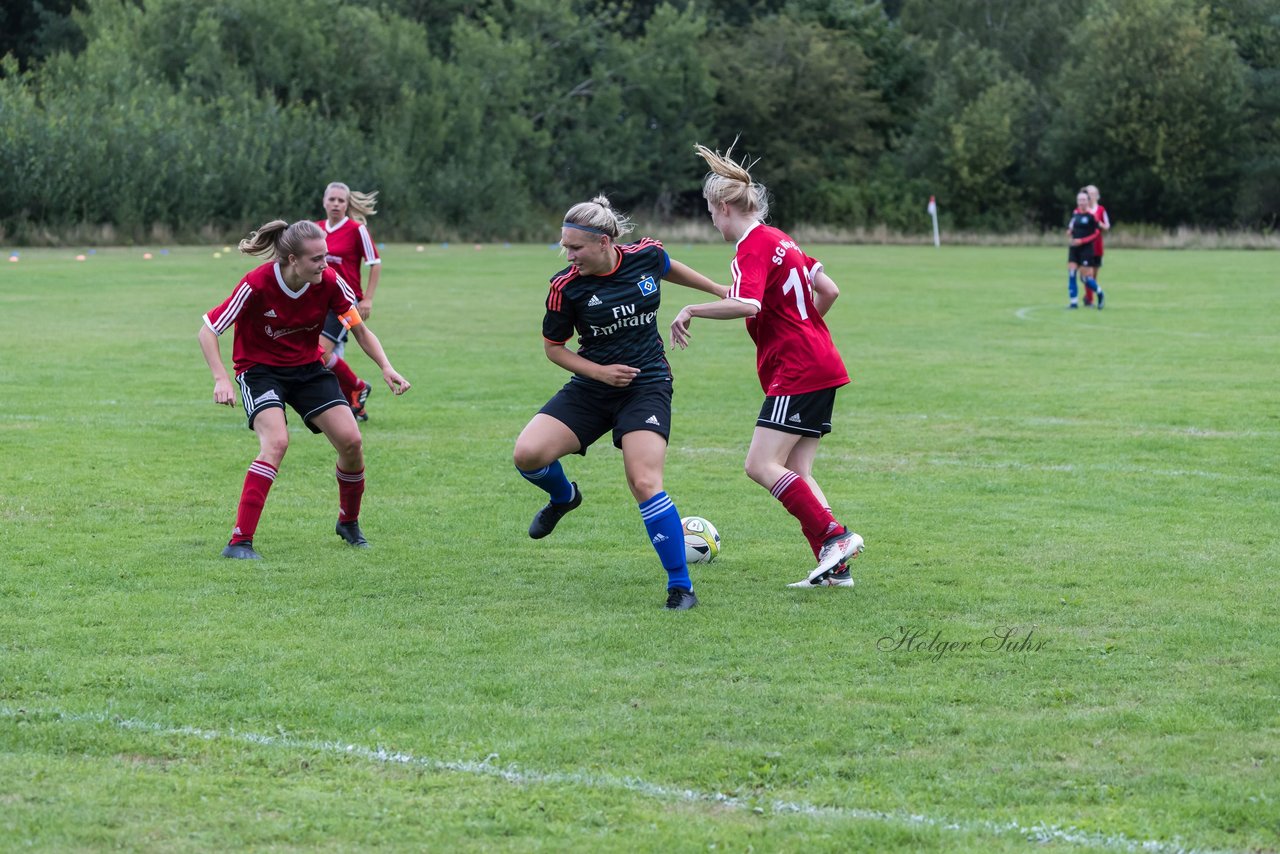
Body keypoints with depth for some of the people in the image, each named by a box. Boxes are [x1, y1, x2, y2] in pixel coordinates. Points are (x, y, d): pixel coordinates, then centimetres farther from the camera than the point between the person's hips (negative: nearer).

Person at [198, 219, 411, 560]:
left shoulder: (329, 282, -16)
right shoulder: (256, 285, -26)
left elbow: (360, 329, -2)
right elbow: (207, 331, -19)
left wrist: (386, 367, -17)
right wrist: (221, 379, -31)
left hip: (308, 368, 4)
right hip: (260, 369, -4)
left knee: (350, 440, -11)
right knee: (276, 442, -29)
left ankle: (349, 523, 18)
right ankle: (239, 542, -26)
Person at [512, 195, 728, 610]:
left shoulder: (646, 256, -9)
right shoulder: (566, 286, -12)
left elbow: (668, 268, 17)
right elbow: (553, 346, 1)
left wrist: (720, 290, 26)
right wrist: (600, 371, -13)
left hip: (647, 386, -1)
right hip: (591, 388, 1)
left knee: (645, 484, -19)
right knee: (528, 454, -17)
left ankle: (681, 585, -7)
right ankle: (563, 496, 20)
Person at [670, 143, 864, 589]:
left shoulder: (752, 248, -12)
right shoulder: (778, 239, 16)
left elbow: (747, 304, -30)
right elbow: (828, 290, 20)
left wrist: (691, 310, -21)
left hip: (798, 372, -10)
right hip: (820, 365, 10)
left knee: (762, 465, -12)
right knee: (795, 472, 8)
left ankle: (835, 536, -17)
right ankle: (834, 567, 2)